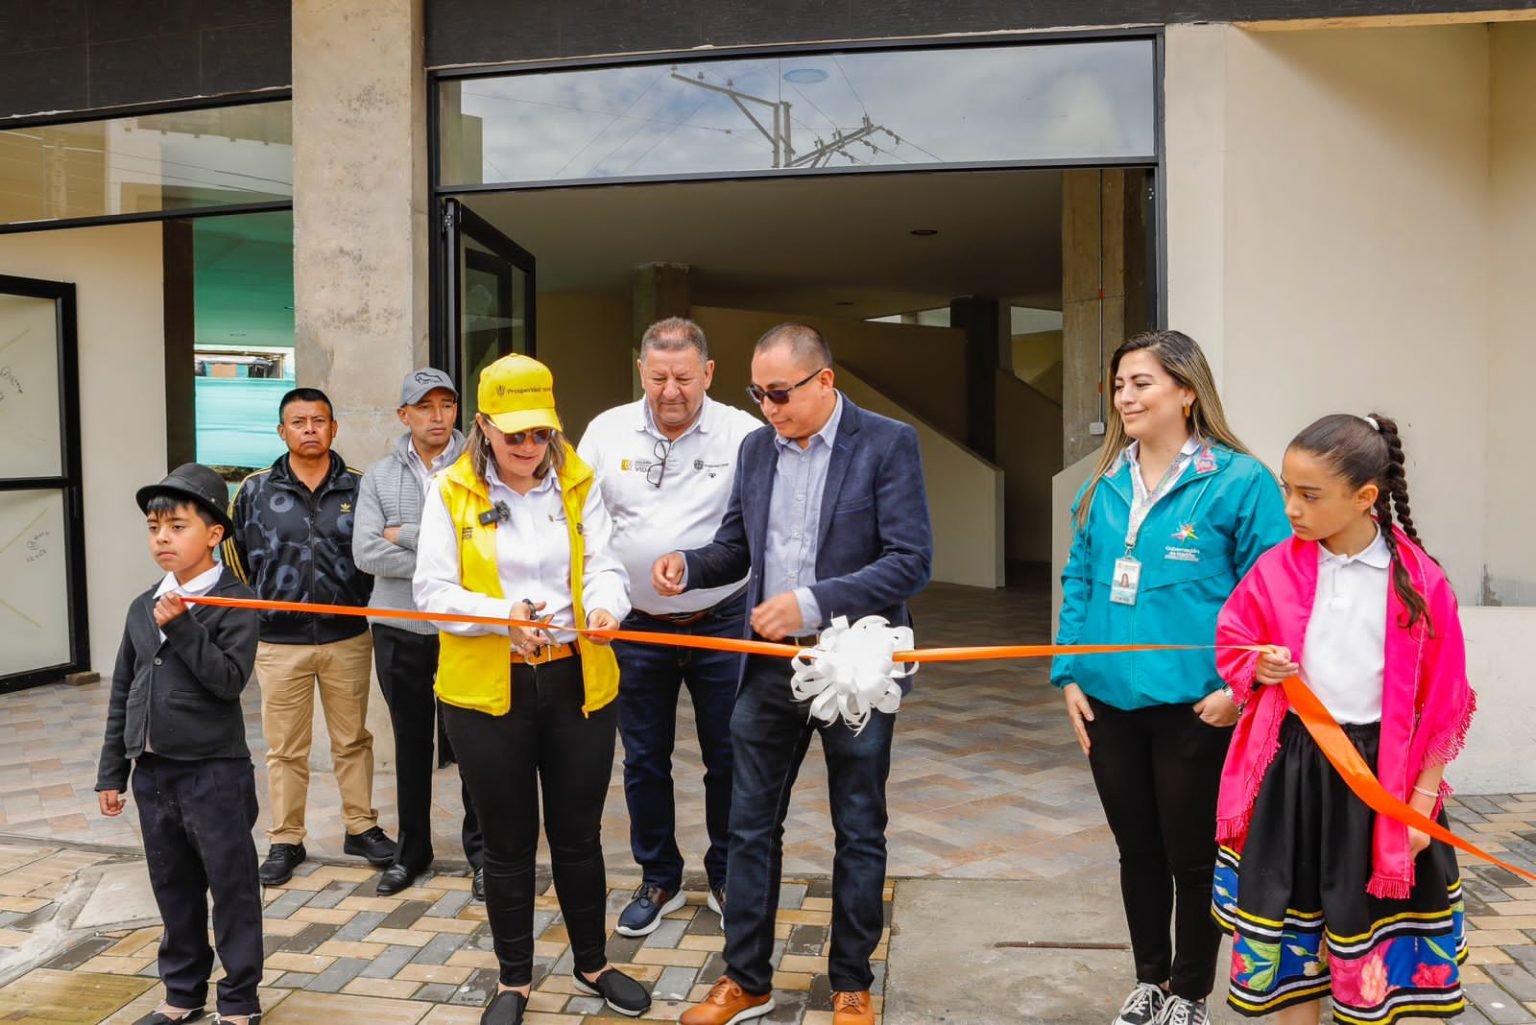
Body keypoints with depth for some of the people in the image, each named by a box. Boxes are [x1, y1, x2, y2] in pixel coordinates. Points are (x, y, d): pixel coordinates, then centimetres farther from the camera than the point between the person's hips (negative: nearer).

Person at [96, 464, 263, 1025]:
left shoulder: (234, 601, -11)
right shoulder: (143, 607, 7)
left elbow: (230, 678, -20)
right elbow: (121, 694, 11)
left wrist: (181, 626, -23)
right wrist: (112, 772, 12)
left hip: (215, 772, -6)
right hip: (152, 771, 6)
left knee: (231, 886, 5)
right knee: (173, 888, 18)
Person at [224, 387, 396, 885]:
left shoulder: (358, 488, 1)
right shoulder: (255, 491, 1)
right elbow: (235, 558, 9)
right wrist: (249, 617, 8)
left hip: (348, 638, 0)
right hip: (279, 642, 0)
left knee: (353, 739, 12)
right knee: (285, 748, 9)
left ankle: (361, 828, 25)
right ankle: (285, 841, 22)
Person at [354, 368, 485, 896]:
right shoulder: (379, 476, 5)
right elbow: (367, 553, -7)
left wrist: (405, 534, -10)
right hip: (399, 630, 3)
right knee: (411, 743, 15)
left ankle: (481, 851, 22)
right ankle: (411, 849, 31)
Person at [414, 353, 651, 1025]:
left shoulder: (578, 484, 3)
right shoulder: (451, 491, -4)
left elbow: (604, 566, -4)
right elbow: (434, 592, -8)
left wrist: (605, 606, -26)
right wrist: (502, 615, -25)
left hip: (578, 683, 2)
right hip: (486, 690, -1)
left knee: (578, 835, 14)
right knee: (507, 842, 12)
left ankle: (592, 964, 36)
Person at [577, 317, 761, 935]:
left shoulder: (744, 433, -10)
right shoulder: (608, 430, 0)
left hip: (722, 624, -2)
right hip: (637, 627, 3)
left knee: (728, 759, 10)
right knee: (643, 760, 13)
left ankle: (727, 878, 31)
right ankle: (659, 880, 32)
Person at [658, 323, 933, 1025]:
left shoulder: (888, 443, -11)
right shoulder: (755, 447, 5)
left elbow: (911, 561, -17)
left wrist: (812, 601, -25)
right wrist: (689, 564, -9)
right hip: (770, 664, 4)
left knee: (859, 832, 12)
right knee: (750, 826, 12)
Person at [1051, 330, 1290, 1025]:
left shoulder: (1238, 480, -10)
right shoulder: (1105, 485, 7)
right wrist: (1069, 674, 4)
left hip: (1193, 706, -5)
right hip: (1110, 702, 5)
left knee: (1193, 857, 12)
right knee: (1136, 851, 19)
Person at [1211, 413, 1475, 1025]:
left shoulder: (1419, 582, -9)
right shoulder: (1275, 570, -4)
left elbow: (1441, 702, -4)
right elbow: (1232, 648, 9)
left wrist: (1423, 798, -3)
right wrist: (1259, 667, -14)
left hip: (1380, 771, -2)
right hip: (1292, 766, 2)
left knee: (1372, 925, 10)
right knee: (1290, 913, 13)